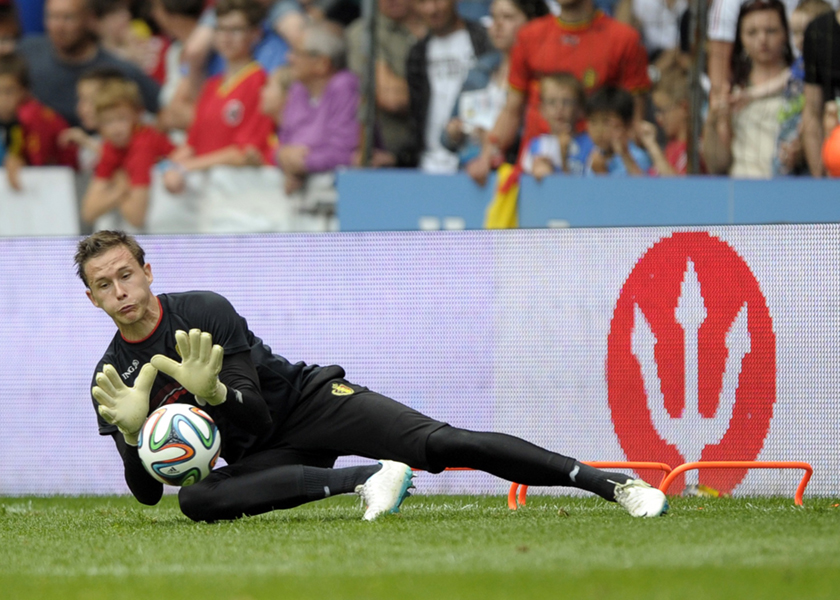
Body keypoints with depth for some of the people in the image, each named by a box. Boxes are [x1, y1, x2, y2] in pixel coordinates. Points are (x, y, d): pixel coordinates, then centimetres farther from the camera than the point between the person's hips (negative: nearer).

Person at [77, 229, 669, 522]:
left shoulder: (205, 312, -10)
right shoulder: (113, 376, 0)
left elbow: (250, 414, -13)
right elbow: (147, 491, -2)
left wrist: (213, 392, -36)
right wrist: (131, 433, -23)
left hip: (307, 398, -3)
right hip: (259, 453, 3)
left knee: (439, 445, -24)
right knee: (196, 499, -32)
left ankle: (614, 483, -24)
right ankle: (364, 480, -26)